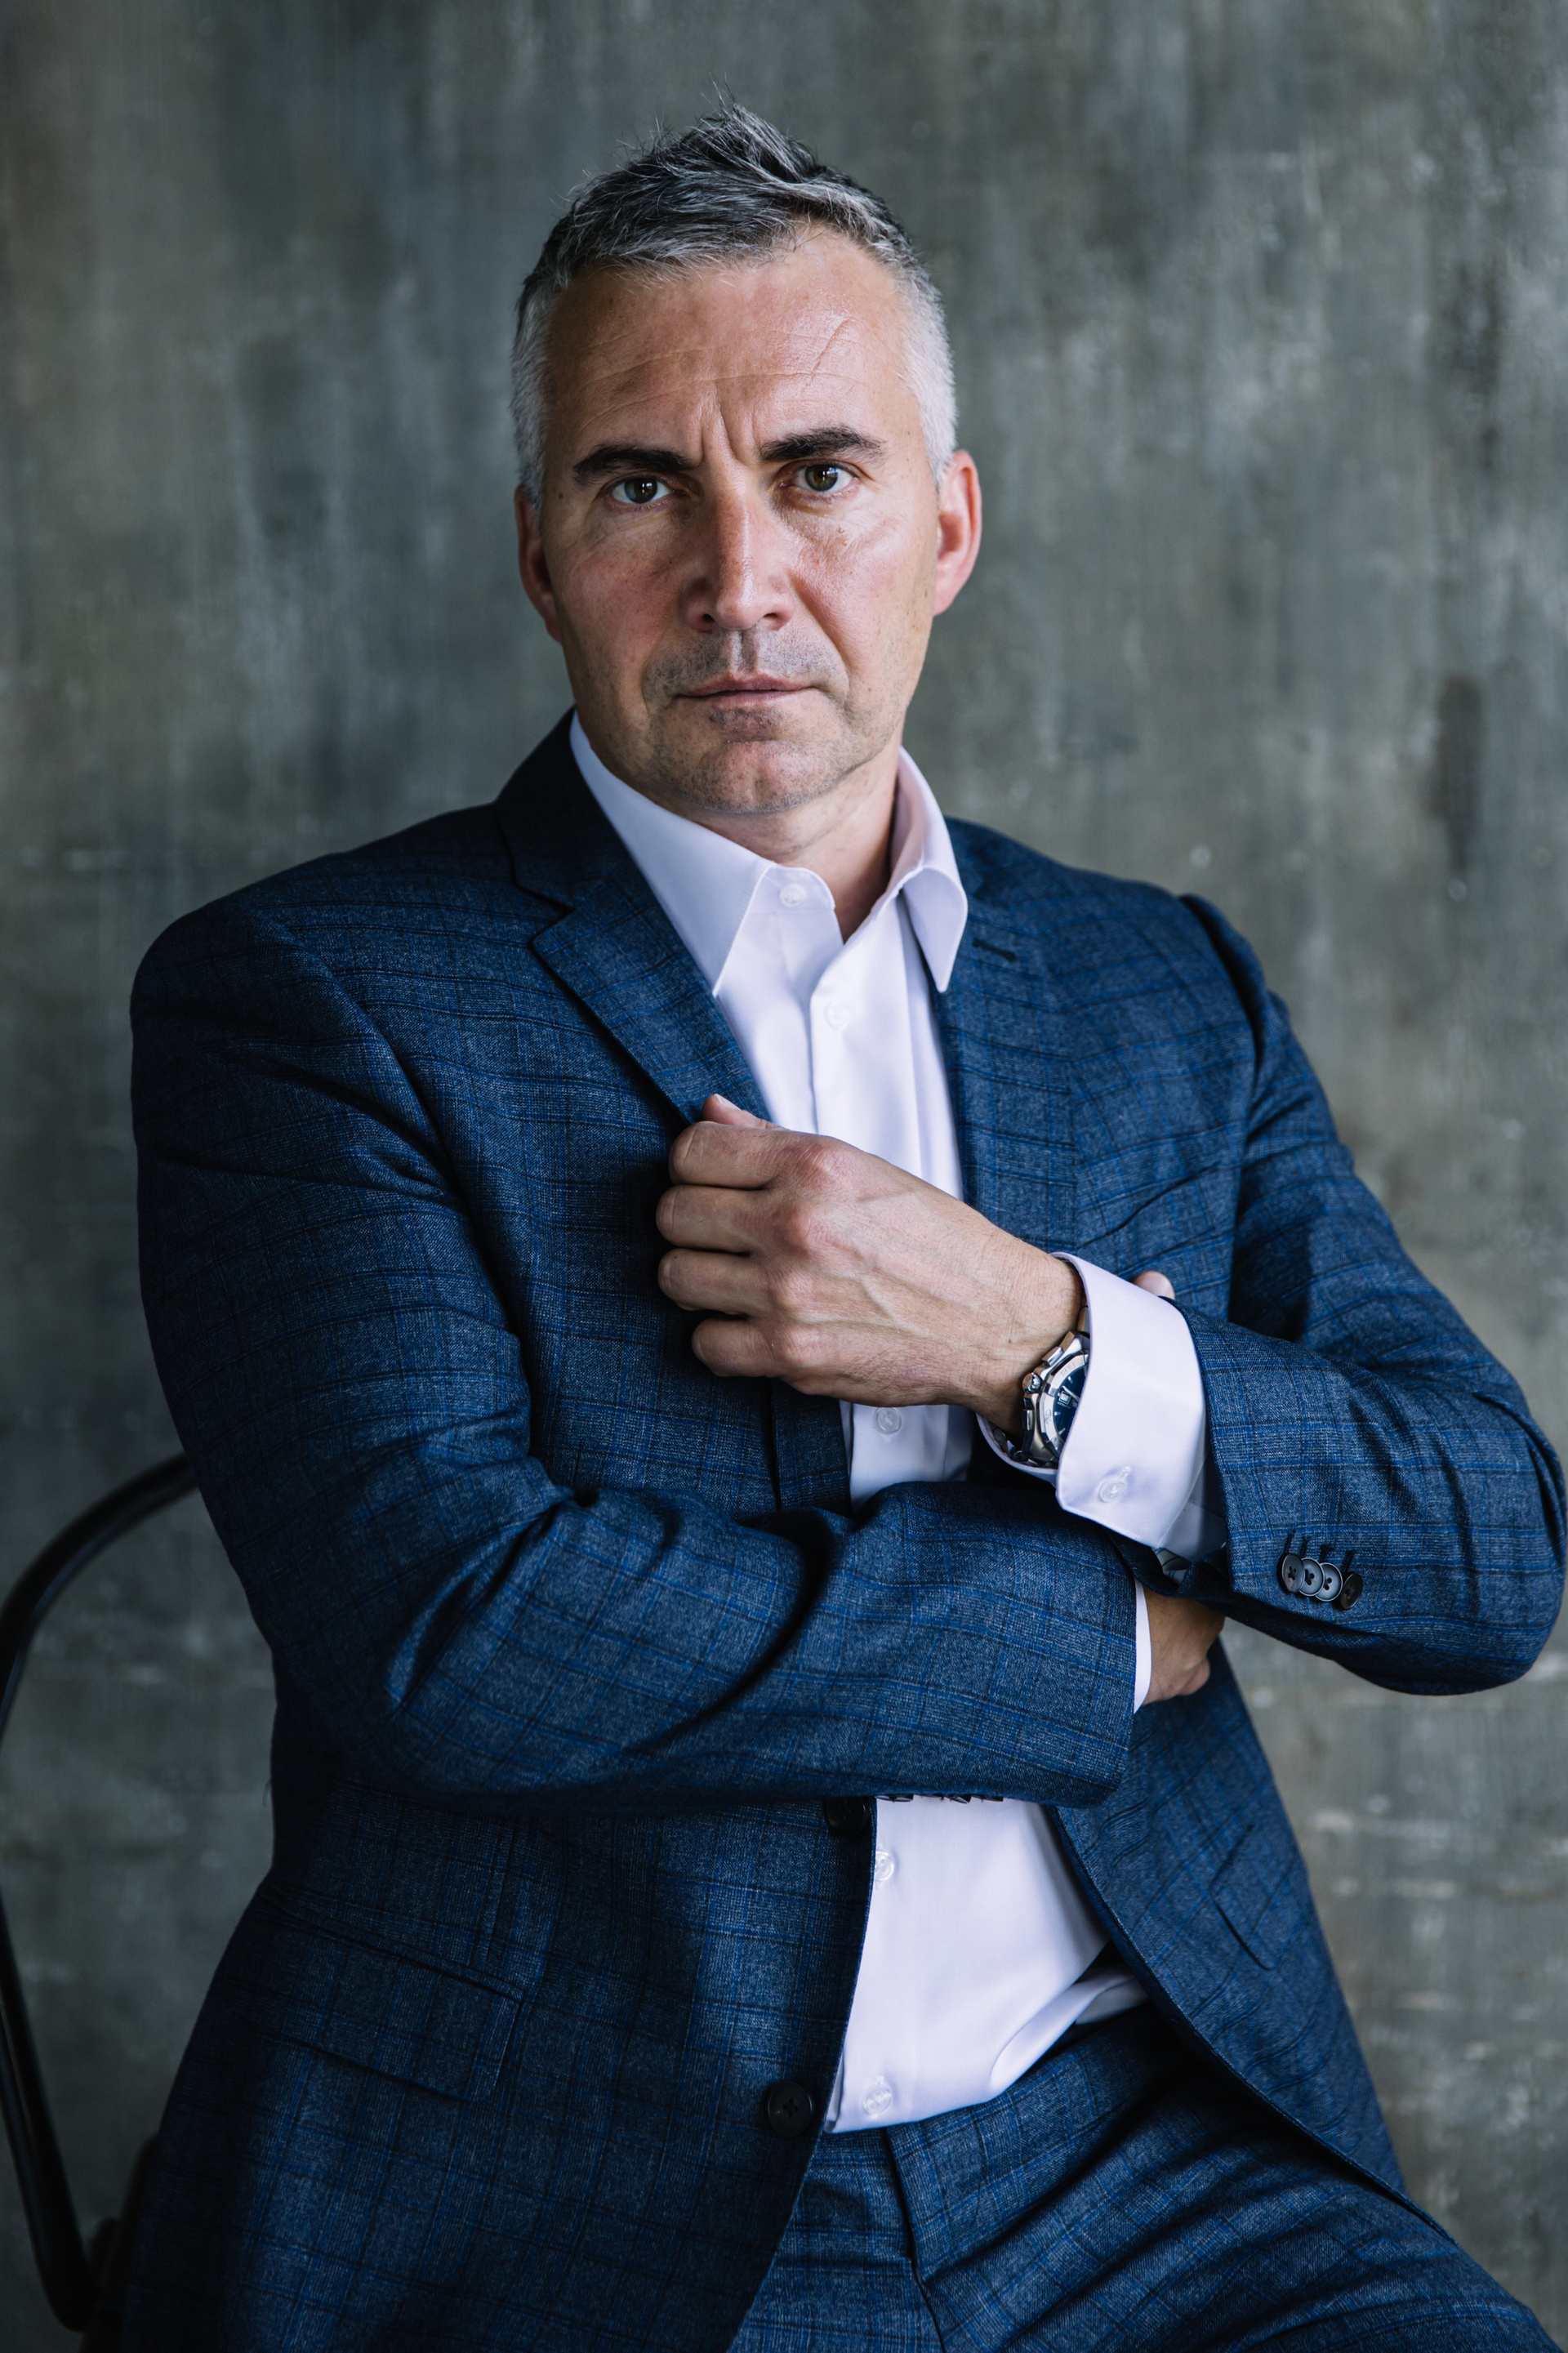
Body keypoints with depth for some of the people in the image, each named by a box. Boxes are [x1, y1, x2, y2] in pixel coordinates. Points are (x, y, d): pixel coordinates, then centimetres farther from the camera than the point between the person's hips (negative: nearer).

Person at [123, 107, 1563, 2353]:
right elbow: (441, 1622, -15)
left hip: (1147, 2166, 3)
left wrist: (1033, 1342, -11)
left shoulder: (1171, 993, 11)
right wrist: (1125, 1628, -7)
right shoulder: (306, 999, -2)